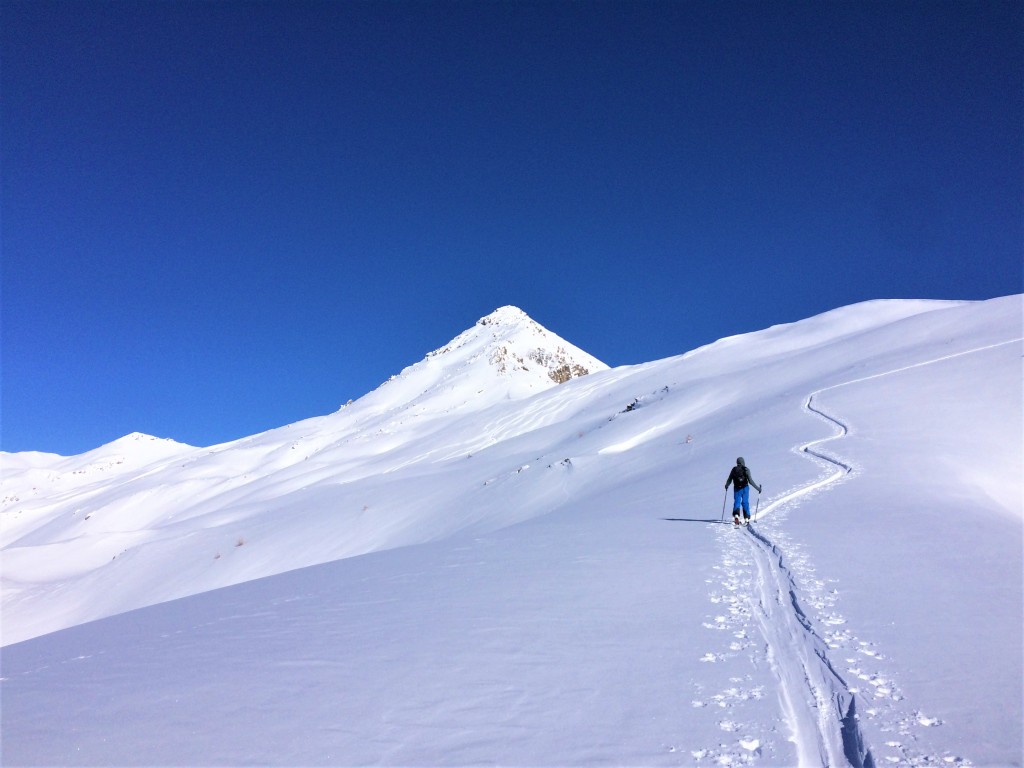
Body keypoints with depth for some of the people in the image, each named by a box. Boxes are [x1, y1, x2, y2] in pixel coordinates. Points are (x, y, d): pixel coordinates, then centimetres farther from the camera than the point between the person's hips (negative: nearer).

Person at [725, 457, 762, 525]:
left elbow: (729, 480, 4)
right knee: (745, 503, 11)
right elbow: (750, 481, -13)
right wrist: (758, 488, -6)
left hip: (737, 488, 1)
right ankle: (746, 518, 12)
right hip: (745, 488, -1)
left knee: (737, 502, 4)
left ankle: (736, 515, -20)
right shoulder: (746, 469, -10)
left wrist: (726, 486, 23)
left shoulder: (734, 470, -2)